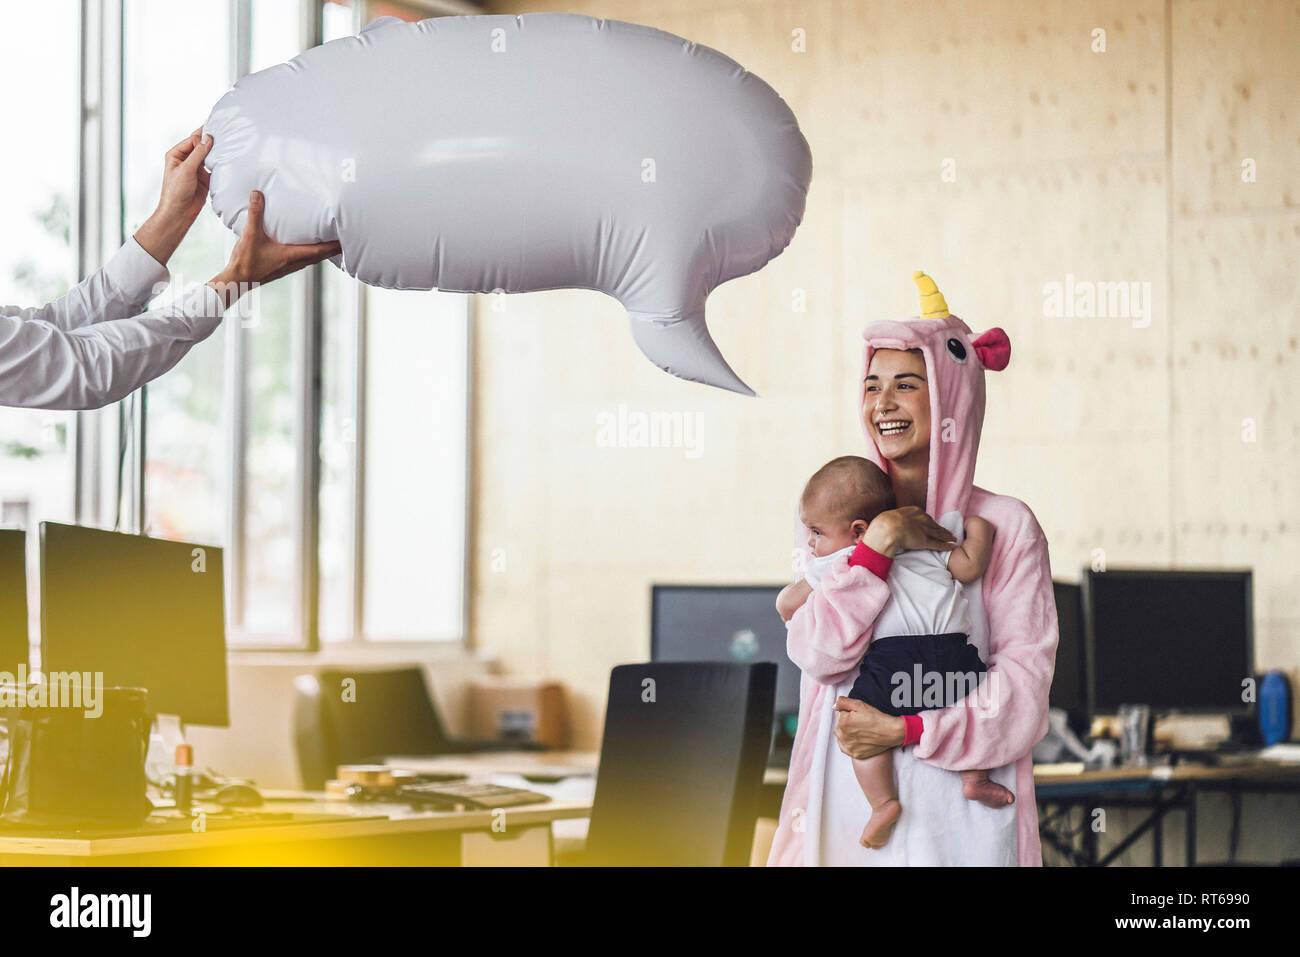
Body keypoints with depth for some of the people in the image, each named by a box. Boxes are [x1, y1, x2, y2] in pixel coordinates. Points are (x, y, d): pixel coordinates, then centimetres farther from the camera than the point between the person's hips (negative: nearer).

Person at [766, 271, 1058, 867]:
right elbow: (816, 654, -6)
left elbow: (1024, 682, -7)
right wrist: (878, 544, -14)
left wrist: (906, 730, -14)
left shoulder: (1004, 527, -3)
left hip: (958, 795, -2)